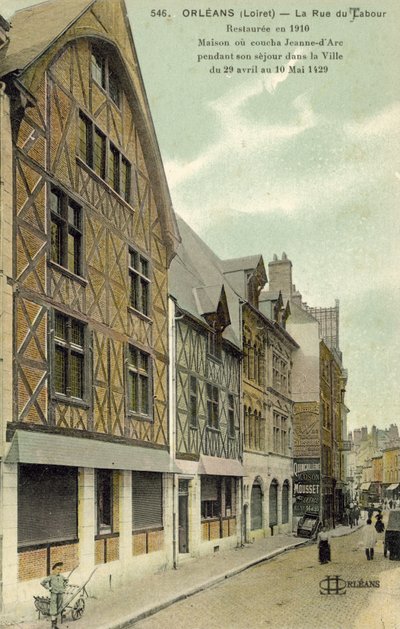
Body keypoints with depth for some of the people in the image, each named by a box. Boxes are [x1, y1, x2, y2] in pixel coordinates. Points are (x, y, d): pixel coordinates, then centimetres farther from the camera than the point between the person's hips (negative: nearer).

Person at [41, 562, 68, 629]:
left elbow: (66, 580, 28)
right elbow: (42, 582, -16)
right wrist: (49, 588, -13)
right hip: (54, 594, -6)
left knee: (58, 610, 12)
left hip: (60, 594, 6)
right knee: (53, 610, -4)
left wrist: (64, 586, 15)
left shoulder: (61, 576, 6)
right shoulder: (51, 577, -12)